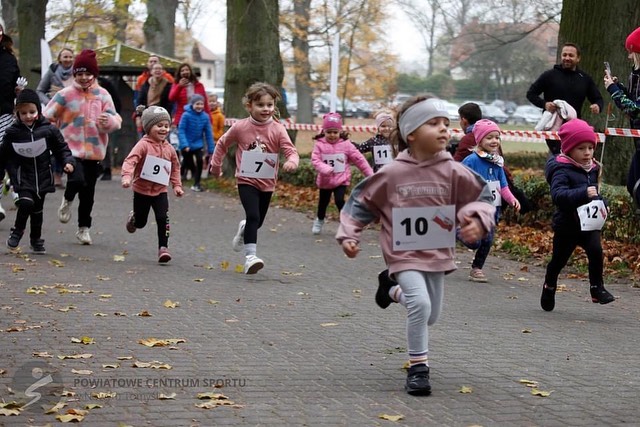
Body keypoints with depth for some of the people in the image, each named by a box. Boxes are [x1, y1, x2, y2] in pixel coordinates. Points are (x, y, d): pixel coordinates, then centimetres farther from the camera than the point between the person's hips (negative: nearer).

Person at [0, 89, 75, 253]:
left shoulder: (48, 130, -7)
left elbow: (62, 148, 1)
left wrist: (68, 162, -14)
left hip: (42, 176, 2)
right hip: (22, 177, -2)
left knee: (37, 209, 12)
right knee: (26, 203, -22)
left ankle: (36, 239, 30)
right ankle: (17, 230, 3)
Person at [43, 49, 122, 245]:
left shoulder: (102, 95, 4)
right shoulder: (65, 95, -3)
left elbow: (116, 120, 1)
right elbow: (46, 118, 1)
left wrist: (109, 121, -21)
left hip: (94, 151, 3)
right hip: (71, 149, -3)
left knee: (88, 193, 9)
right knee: (78, 180, -25)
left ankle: (84, 228, 26)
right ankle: (67, 200, 9)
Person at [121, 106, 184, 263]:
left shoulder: (169, 149, 1)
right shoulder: (143, 145, -16)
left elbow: (175, 168, 15)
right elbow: (130, 161, -27)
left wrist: (177, 185, 7)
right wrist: (126, 177, -43)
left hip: (160, 191, 3)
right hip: (141, 191, -3)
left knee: (163, 219, -14)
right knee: (141, 222, 14)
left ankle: (163, 247, -6)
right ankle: (134, 217, 50)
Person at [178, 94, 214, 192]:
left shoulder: (205, 117, -8)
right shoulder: (186, 115, -18)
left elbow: (208, 133, -4)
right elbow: (181, 130, -17)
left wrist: (211, 149, -5)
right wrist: (184, 145, -28)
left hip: (198, 144, 2)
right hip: (186, 145, -2)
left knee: (199, 161, -15)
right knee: (189, 164, 7)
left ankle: (196, 184, -3)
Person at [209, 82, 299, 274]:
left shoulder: (278, 130, -9)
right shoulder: (240, 127, -8)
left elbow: (291, 151, -17)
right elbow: (222, 144, 8)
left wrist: (292, 162, -40)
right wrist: (215, 165, 14)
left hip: (267, 183, 3)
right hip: (246, 181, -3)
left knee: (258, 221, 19)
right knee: (253, 216, -22)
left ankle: (244, 229, 54)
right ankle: (250, 256, -22)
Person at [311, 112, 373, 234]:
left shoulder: (346, 144, -8)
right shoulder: (319, 144, -9)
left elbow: (359, 159, -7)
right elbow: (315, 160, -16)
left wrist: (370, 173, -8)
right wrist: (325, 168, -36)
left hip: (341, 180, -2)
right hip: (325, 181, 2)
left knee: (339, 201, -18)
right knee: (323, 202, 19)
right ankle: (319, 220, 46)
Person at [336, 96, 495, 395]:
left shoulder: (454, 173, -8)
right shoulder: (392, 174, -12)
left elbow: (481, 198, -1)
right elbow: (361, 202, 0)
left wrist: (477, 219, -21)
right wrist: (349, 235, -6)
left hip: (437, 255, 4)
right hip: (404, 255, -4)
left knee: (431, 316, 18)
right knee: (420, 303, -26)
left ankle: (396, 292, 51)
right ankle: (418, 368, -10)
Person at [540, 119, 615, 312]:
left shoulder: (592, 169, 7)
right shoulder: (562, 171, -17)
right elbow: (558, 194, -33)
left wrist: (601, 205, 4)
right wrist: (583, 193, -43)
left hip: (589, 224, 5)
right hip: (567, 225, -4)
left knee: (596, 251, -19)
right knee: (558, 259, 12)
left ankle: (597, 288, -9)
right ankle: (549, 288, 36)